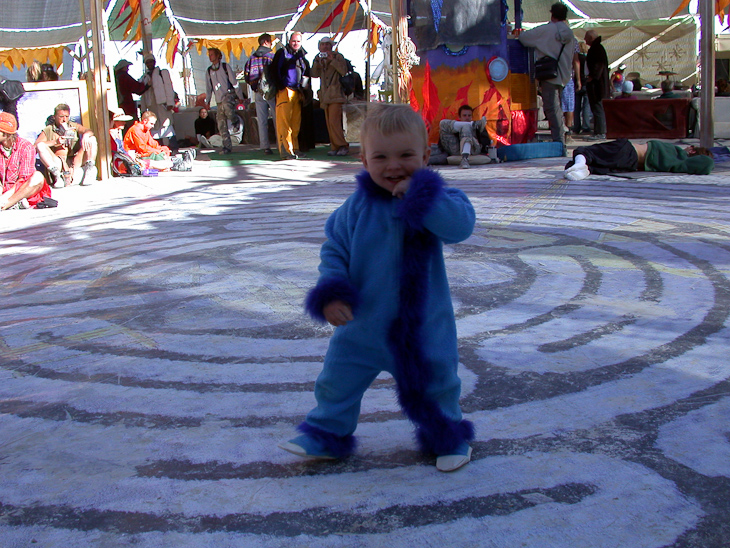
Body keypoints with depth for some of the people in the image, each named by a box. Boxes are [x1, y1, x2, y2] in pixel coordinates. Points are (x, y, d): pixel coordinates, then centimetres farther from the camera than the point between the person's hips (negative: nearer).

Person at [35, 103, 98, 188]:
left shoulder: (74, 126, 17)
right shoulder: (48, 131, 10)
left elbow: (89, 132, 0)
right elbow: (35, 145, -4)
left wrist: (86, 135, -24)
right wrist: (55, 142, -14)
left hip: (76, 162, 1)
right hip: (57, 163, -1)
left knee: (91, 139, -10)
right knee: (41, 146, -22)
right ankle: (57, 175, -33)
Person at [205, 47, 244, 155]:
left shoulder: (225, 66, 3)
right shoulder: (209, 71, 15)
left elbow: (234, 81, 2)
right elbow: (208, 87, 19)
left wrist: (240, 96, -1)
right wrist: (207, 101, 13)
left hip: (229, 94, -4)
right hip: (219, 100, 4)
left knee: (225, 105, -39)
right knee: (221, 124, -5)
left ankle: (236, 121, -11)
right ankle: (227, 147, 0)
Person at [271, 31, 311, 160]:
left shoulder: (302, 55, 20)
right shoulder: (282, 53, 3)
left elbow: (306, 74, 25)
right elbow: (274, 71, -3)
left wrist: (304, 89, 13)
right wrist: (279, 87, -10)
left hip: (297, 92, 6)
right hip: (285, 91, -6)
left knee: (296, 122, 6)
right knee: (284, 121, -10)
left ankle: (295, 149, 13)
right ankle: (286, 150, -13)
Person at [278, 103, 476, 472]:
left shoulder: (432, 199, -13)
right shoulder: (357, 206, -9)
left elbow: (460, 226, -31)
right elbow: (334, 249, -4)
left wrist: (420, 195, -36)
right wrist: (331, 294, -17)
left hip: (423, 325, -1)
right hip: (362, 324, 2)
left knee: (435, 386, 16)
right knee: (337, 380, 13)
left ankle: (448, 438, 41)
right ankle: (326, 435, 36)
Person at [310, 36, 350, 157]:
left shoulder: (338, 56, 2)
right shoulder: (319, 59, 18)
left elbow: (344, 71, -12)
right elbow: (314, 74, 7)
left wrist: (332, 60, -15)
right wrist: (317, 62, -6)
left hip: (335, 94, -6)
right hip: (325, 95, 6)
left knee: (334, 121, -16)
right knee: (329, 123, 3)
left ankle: (343, 146, -11)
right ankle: (334, 147, 5)